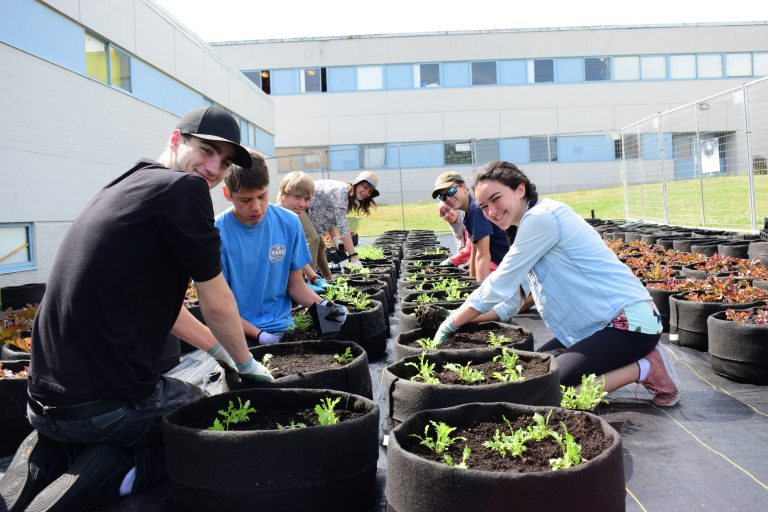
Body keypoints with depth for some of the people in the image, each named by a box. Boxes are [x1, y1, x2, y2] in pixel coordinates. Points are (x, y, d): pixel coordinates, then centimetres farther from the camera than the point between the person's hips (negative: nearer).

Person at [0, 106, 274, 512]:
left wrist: (222, 352, 29)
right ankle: (110, 470, -5)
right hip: (106, 403, -8)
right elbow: (216, 304, -6)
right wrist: (246, 364, 12)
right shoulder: (184, 188, -12)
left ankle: (48, 455, 12)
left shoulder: (122, 187, 15)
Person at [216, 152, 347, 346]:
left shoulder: (289, 223, 0)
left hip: (280, 326, 3)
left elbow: (295, 284, 8)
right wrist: (259, 335, -18)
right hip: (238, 331, -3)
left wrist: (321, 305, -12)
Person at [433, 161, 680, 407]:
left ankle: (644, 368, -5)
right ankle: (633, 359, 12)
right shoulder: (531, 223, 13)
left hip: (630, 322, -10)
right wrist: (461, 320, 9)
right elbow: (511, 297, 16)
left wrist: (449, 325, -6)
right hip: (601, 322, 10)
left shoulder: (541, 218, -17)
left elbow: (498, 286, -15)